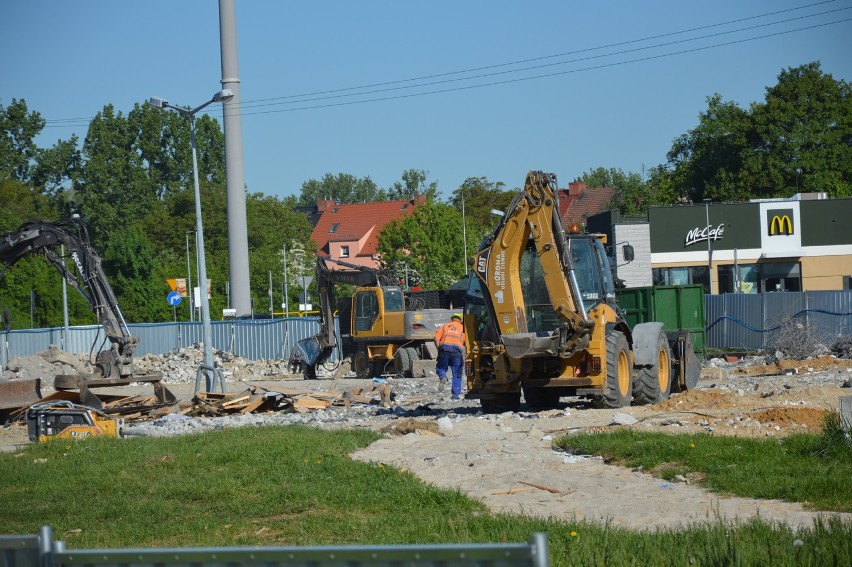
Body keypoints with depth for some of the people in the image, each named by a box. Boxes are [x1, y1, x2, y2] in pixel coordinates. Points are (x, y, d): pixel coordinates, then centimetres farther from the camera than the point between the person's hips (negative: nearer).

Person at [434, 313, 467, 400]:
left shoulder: (445, 326, 20)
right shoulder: (462, 328, 20)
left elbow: (436, 338, 6)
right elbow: (467, 344, 8)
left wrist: (439, 349, 10)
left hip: (444, 348, 0)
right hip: (457, 350, 0)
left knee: (441, 367, 18)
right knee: (457, 375, 10)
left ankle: (443, 377, -14)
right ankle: (455, 394, 5)